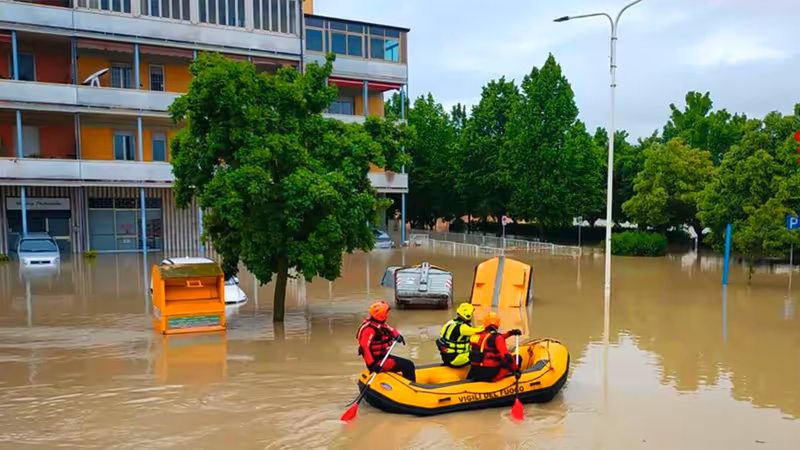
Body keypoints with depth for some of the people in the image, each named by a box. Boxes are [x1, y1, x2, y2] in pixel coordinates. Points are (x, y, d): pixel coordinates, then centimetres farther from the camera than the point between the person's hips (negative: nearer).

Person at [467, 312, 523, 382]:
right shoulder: (497, 336, -13)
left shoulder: (478, 335, 8)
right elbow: (506, 355, -21)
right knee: (517, 358, 4)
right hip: (490, 374, -6)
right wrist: (516, 369, -9)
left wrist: (509, 333, 27)